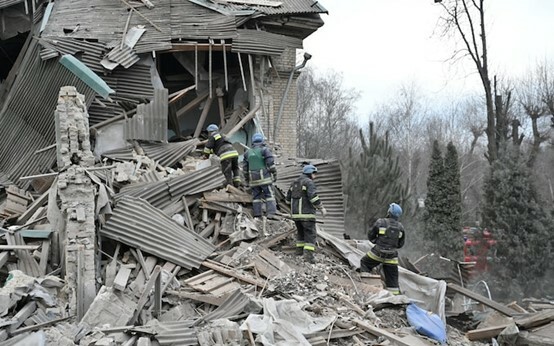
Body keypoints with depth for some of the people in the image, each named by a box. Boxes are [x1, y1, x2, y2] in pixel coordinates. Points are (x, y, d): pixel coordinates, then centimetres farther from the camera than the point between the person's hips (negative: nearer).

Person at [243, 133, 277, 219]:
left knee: (256, 195, 9)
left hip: (253, 178, 4)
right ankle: (271, 213, -14)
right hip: (264, 177, -4)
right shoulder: (265, 150, -2)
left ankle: (257, 213, 4)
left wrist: (246, 178, 24)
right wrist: (274, 174, -3)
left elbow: (245, 167, 16)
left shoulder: (248, 152, 14)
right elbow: (271, 163, -10)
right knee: (269, 195, -3)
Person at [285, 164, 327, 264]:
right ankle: (308, 254, -18)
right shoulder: (309, 182, -8)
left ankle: (299, 249, 32)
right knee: (310, 234, -5)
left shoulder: (294, 183, 16)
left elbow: (288, 199, 21)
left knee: (301, 231, 26)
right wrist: (321, 208, -15)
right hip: (307, 213, -7)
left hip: (295, 213, 7)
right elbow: (313, 196, -23)